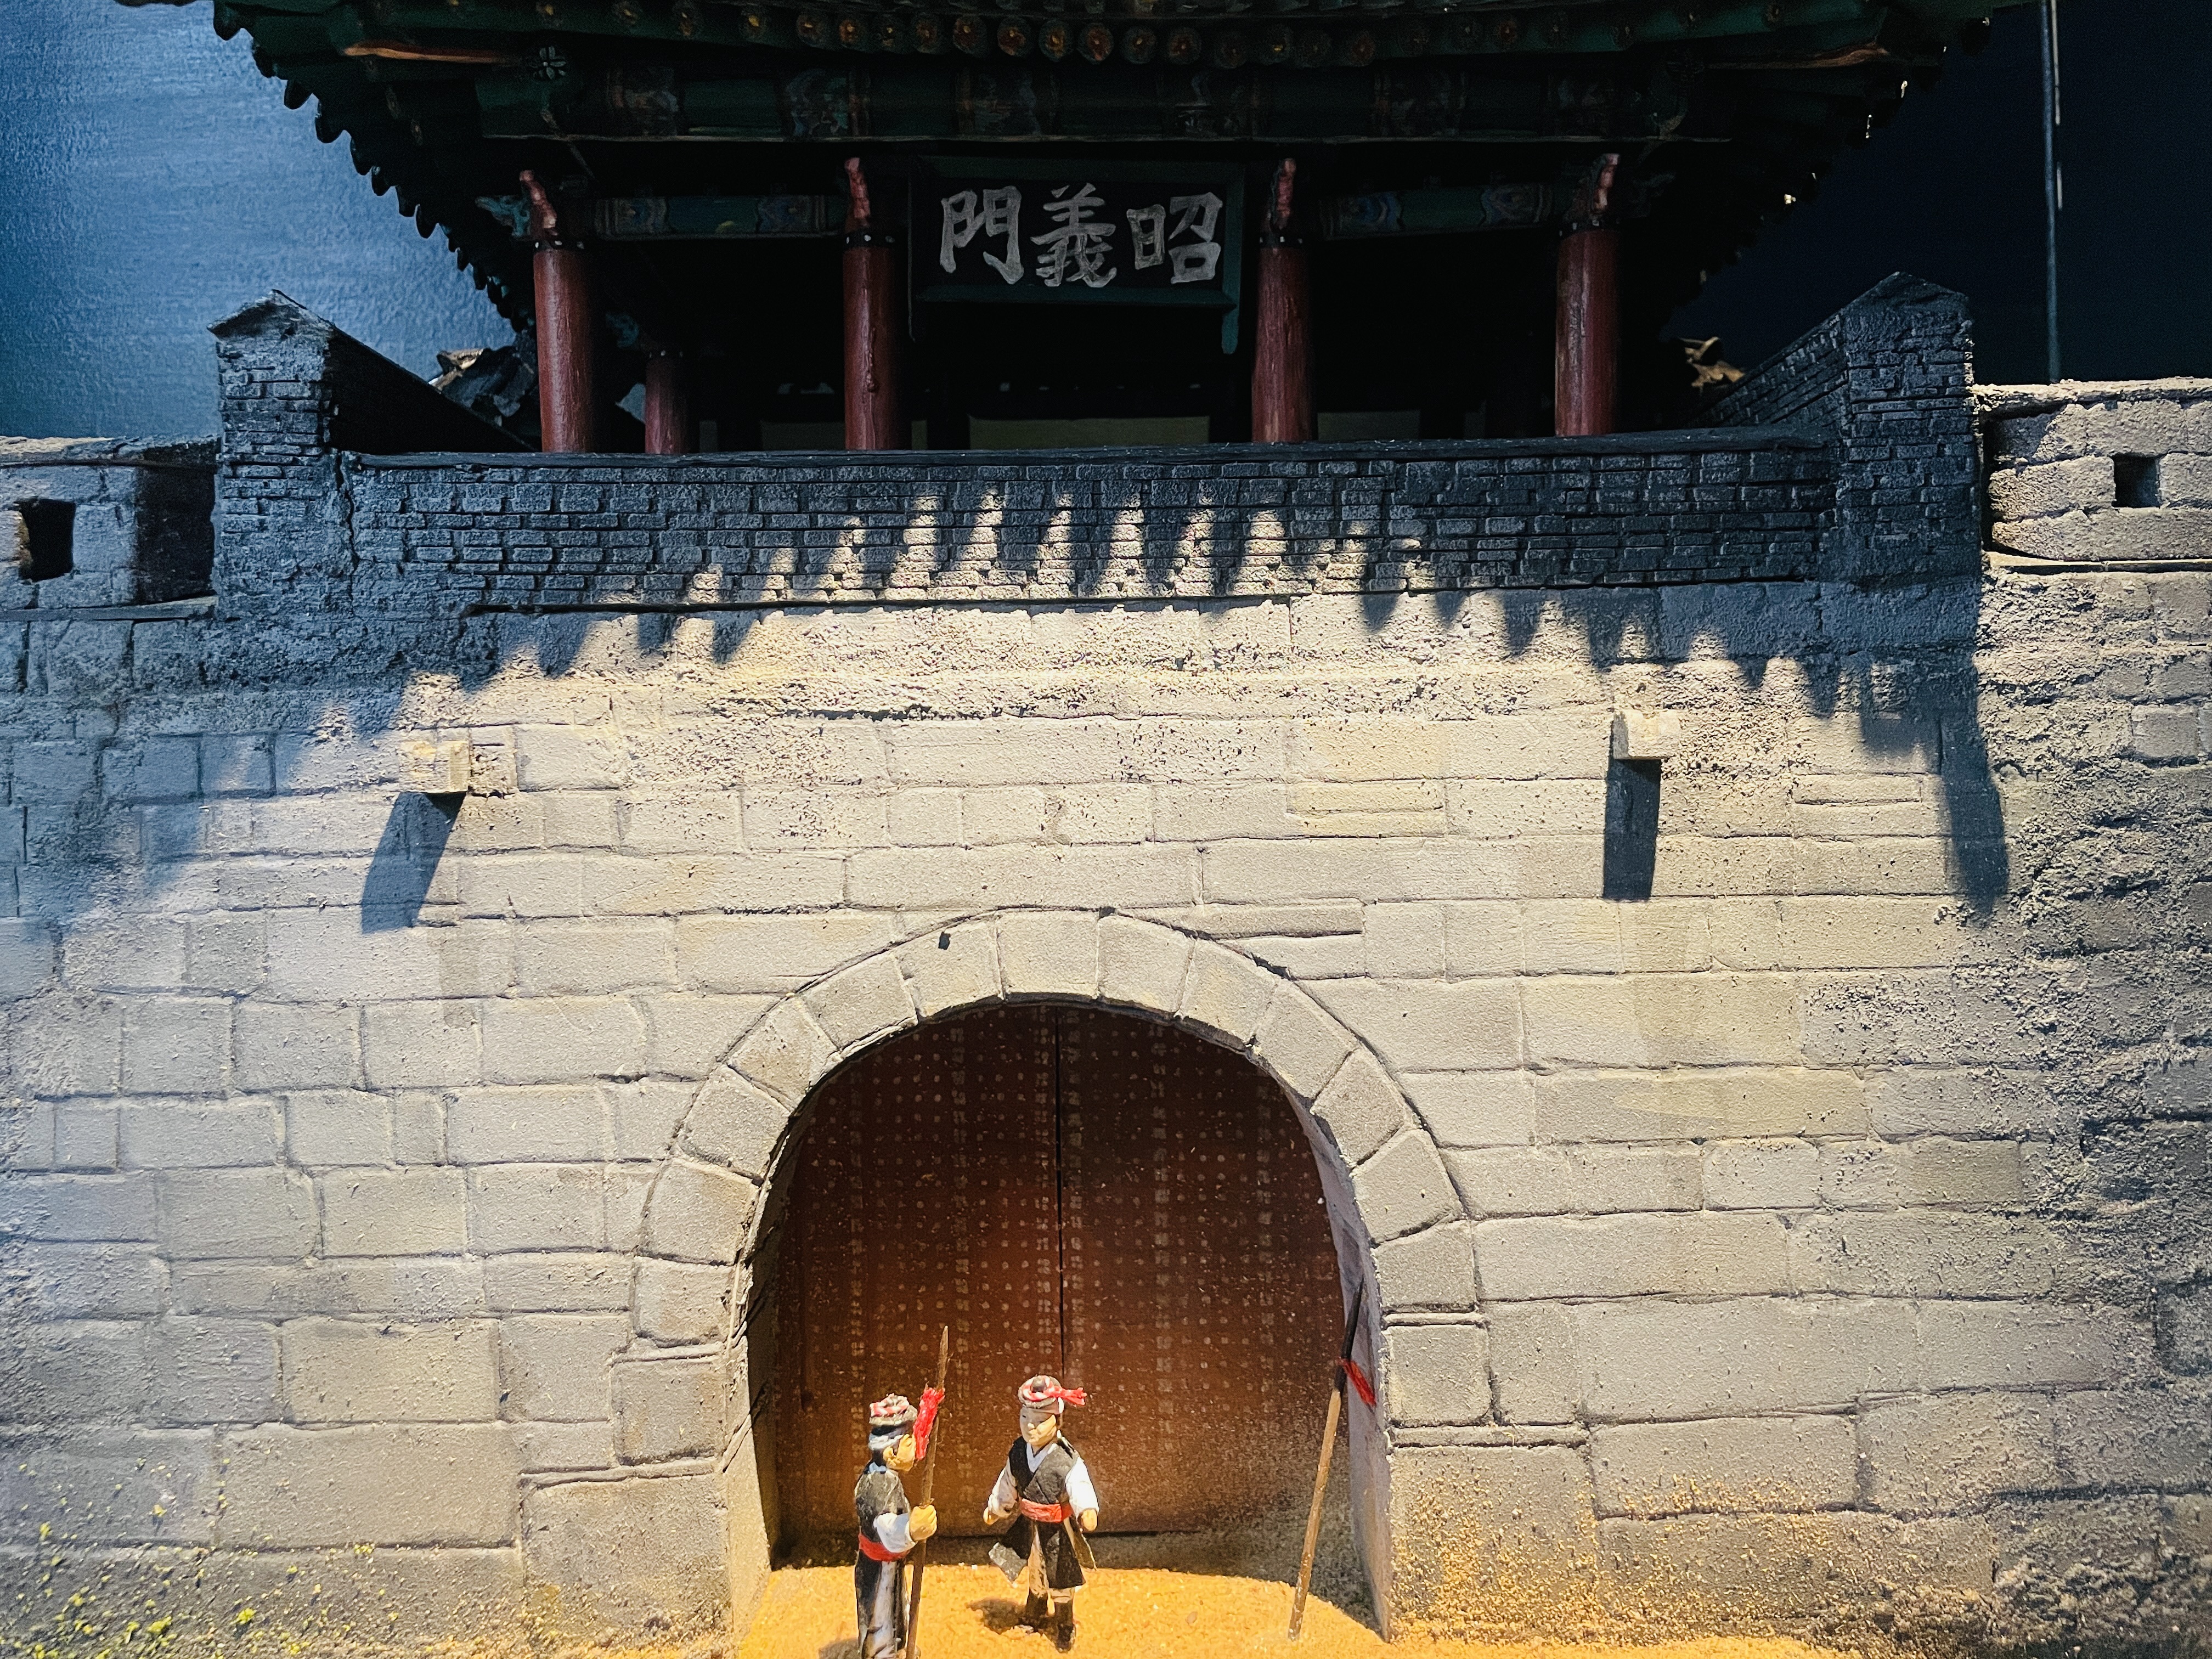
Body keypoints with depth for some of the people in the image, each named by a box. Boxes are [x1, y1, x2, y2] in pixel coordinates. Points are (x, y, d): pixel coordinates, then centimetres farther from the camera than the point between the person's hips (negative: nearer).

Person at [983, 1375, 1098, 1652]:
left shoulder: (1068, 1460, -28)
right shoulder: (1017, 1453, -11)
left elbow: (1080, 1488, -41)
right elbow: (1007, 1484, 8)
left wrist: (1088, 1511, -61)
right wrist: (995, 1507, 23)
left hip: (1057, 1529, -4)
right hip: (1028, 1526, 4)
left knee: (1060, 1578, 12)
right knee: (1032, 1575, 23)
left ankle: (1065, 1628, 35)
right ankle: (1034, 1617, 48)